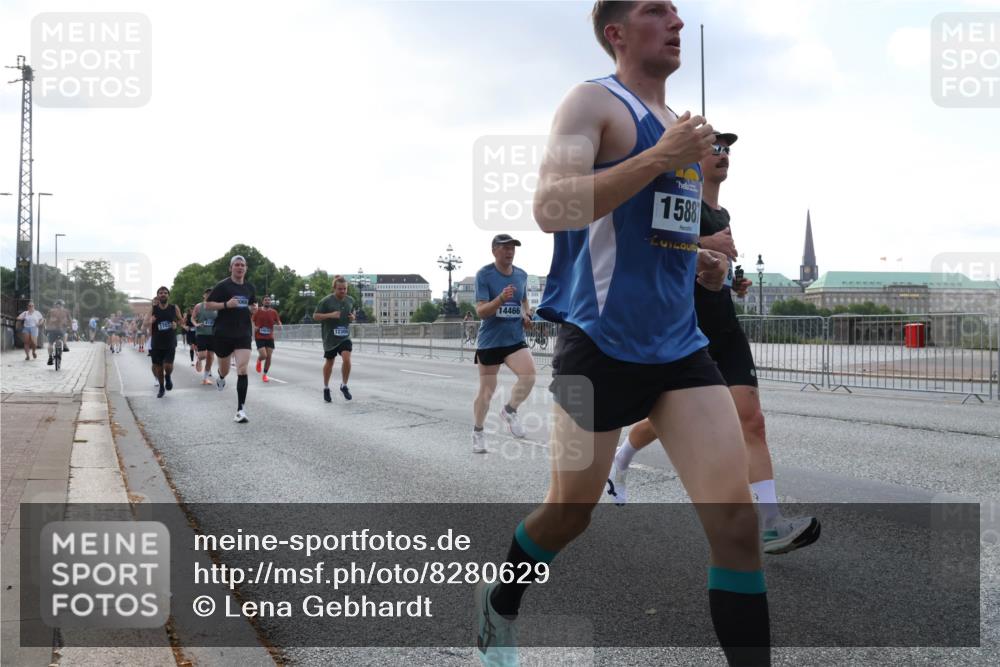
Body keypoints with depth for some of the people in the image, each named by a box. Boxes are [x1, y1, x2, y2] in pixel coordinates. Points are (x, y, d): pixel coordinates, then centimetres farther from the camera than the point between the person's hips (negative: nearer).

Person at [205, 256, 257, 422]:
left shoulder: (250, 288, 9)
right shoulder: (223, 286, -6)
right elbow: (207, 304, -7)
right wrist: (226, 304, -20)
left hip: (243, 334, 2)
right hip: (223, 333, -2)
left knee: (242, 370, -14)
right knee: (224, 370, 14)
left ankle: (241, 409, -13)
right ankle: (221, 377, 55)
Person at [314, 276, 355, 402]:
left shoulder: (350, 300, 3)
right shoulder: (326, 301, -11)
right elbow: (315, 316, -9)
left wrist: (353, 317, -3)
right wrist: (330, 315, -23)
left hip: (345, 336, 2)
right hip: (330, 338, -2)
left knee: (346, 359, -17)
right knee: (329, 362, 10)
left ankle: (344, 386, 2)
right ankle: (326, 388, 31)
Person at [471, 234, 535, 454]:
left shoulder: (522, 275, 6)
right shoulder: (484, 275, -9)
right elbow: (480, 311, -16)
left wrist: (526, 315, 3)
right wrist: (501, 299, -32)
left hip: (515, 339, 3)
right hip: (489, 341, -3)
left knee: (529, 375, -21)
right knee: (486, 390, 5)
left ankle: (509, 410, 6)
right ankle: (478, 431, 28)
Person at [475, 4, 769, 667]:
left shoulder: (677, 123, 17)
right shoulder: (594, 102, -6)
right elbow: (551, 208, -22)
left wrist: (700, 262, 10)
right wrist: (661, 156, -25)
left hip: (680, 342, 6)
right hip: (601, 344, -6)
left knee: (735, 513, -7)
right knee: (571, 512, 11)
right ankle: (498, 609, 40)